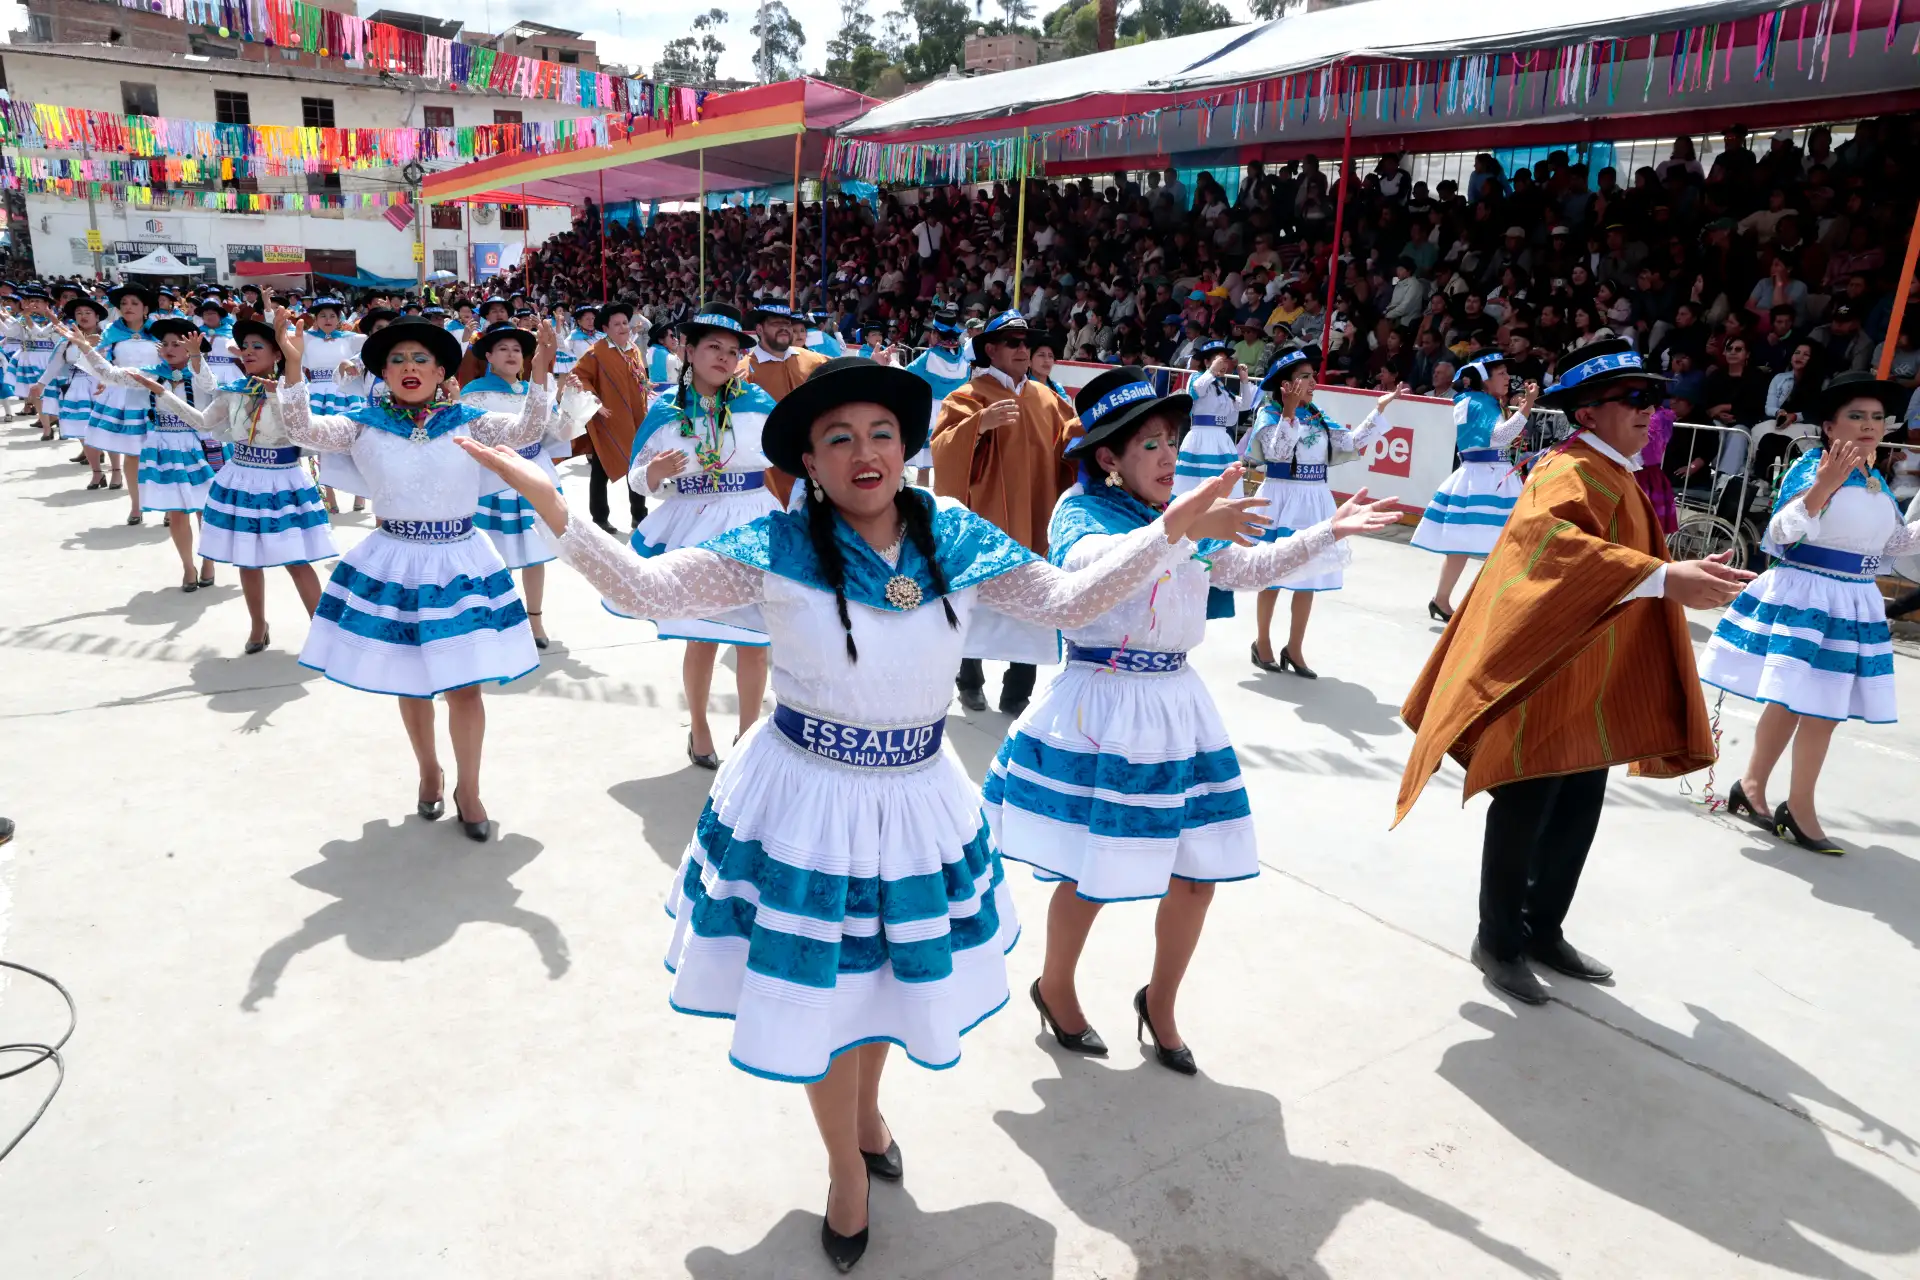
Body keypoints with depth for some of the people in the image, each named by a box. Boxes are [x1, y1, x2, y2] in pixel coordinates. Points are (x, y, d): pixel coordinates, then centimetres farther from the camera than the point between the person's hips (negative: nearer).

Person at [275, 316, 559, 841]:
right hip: (393, 565, 1)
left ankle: (468, 788, 20)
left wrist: (540, 373, -31)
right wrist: (293, 364, -24)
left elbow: (527, 430, -16)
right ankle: (429, 772, 37)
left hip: (460, 563, -1)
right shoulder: (364, 424, 0)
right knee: (409, 683, 15)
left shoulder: (468, 421, -2)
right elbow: (302, 430, -12)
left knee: (464, 686, 1)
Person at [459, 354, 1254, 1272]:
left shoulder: (956, 540, -7)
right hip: (804, 800, -2)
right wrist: (550, 505, -27)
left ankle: (867, 1110, 57)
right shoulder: (779, 548, -15)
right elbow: (644, 587, -15)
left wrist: (1172, 531, -16)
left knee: (890, 971, 23)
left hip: (918, 796, 3)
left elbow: (1069, 601, -7)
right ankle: (846, 1166, 44)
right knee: (819, 988, 14)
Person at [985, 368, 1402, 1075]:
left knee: (1198, 871, 9)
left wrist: (1328, 533, -1)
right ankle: (1054, 986, 32)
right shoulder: (1081, 507, -9)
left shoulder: (1186, 510, 11)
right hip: (1100, 705, -6)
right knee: (1092, 875, 3)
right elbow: (1088, 565, -31)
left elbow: (1250, 568, 11)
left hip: (1175, 702, 6)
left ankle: (1160, 1002, 32)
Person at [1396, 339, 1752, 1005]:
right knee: (1526, 808, 1)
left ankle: (1544, 930, 31)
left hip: (1597, 683, 10)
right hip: (1549, 676, -10)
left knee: (1578, 810, 15)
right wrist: (1663, 576, -50)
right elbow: (1547, 535, -41)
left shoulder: (1614, 477, 14)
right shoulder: (1568, 473, -18)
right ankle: (1498, 941, 17)